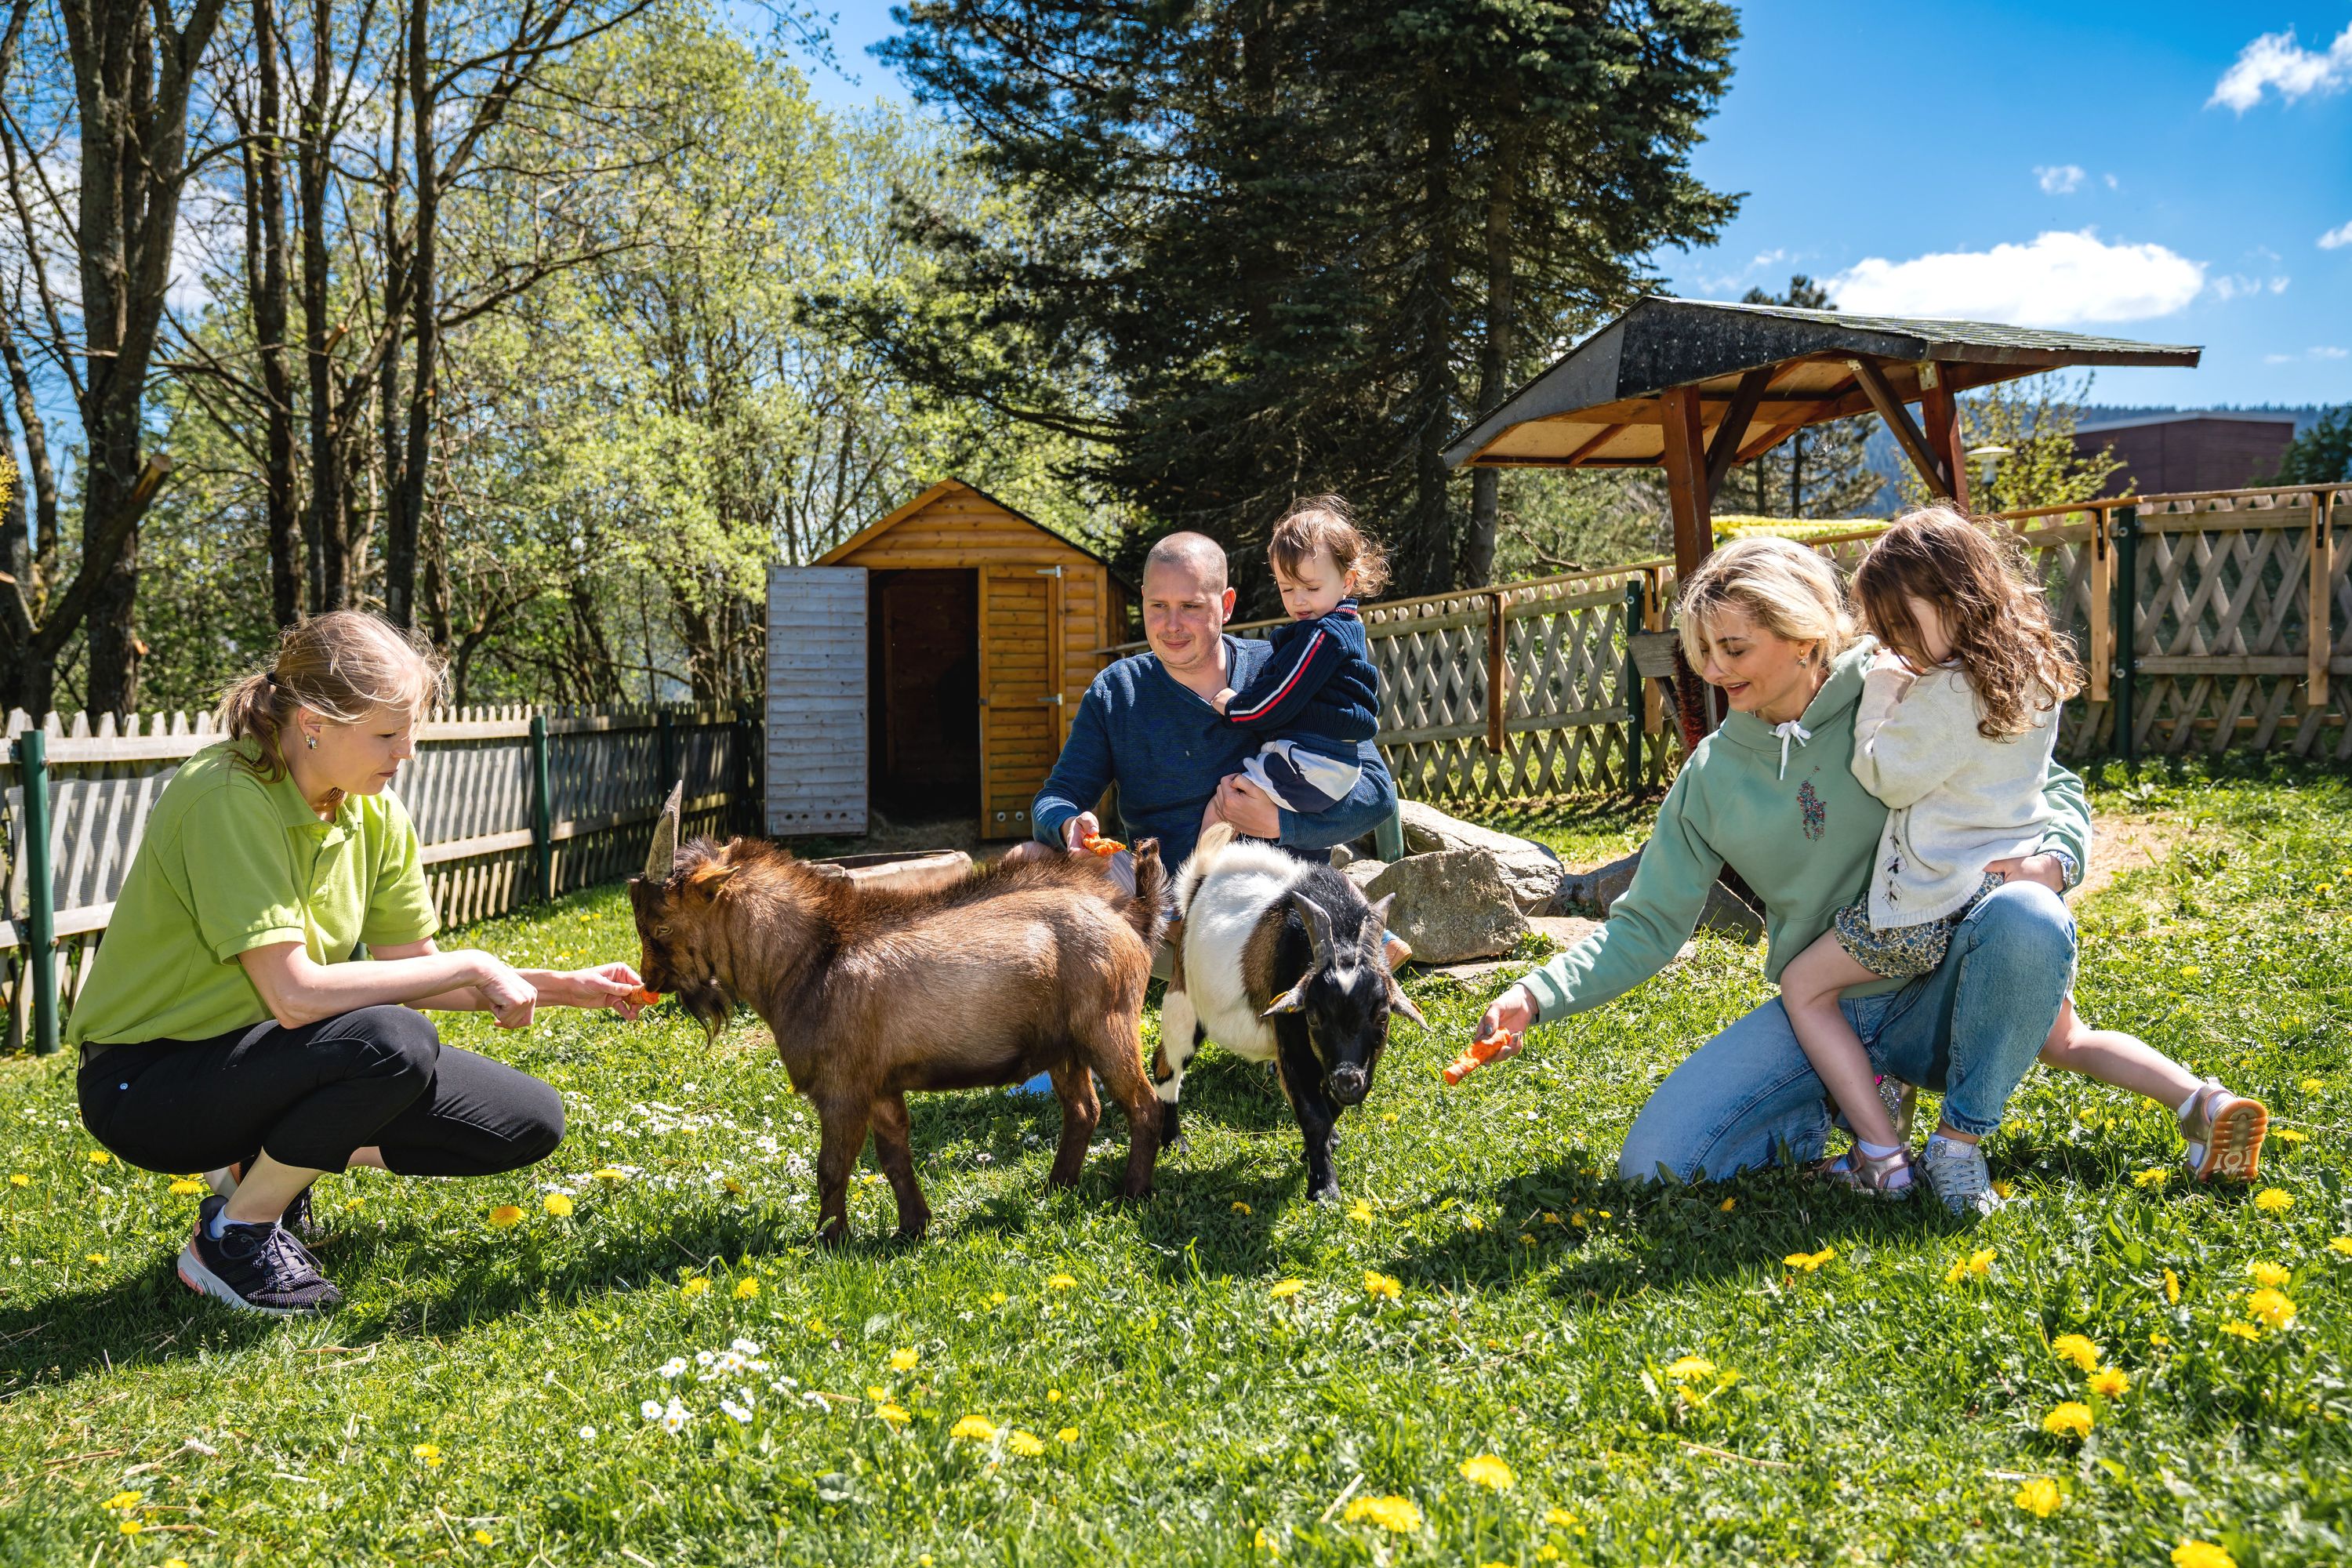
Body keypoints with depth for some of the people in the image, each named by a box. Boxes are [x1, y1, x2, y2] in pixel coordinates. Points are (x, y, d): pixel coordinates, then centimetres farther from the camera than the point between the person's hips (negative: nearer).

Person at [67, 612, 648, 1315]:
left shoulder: (374, 810, -2)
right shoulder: (225, 798, -26)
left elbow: (412, 971, 3)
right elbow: (295, 994, -32)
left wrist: (566, 987, -5)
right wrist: (471, 966, -24)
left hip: (269, 1059, 8)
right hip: (146, 1082, -7)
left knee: (530, 1121, -1)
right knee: (392, 1043, -35)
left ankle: (276, 1161, 12)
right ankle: (232, 1237, -11)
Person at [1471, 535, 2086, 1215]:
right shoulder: (1712, 773, 2)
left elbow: (2052, 789, 0)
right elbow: (1648, 925, 4)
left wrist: (2051, 858, -23)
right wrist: (1535, 996, -10)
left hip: (1936, 997, -2)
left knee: (2027, 919, -35)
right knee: (1651, 1164, -14)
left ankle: (1962, 1138, -12)